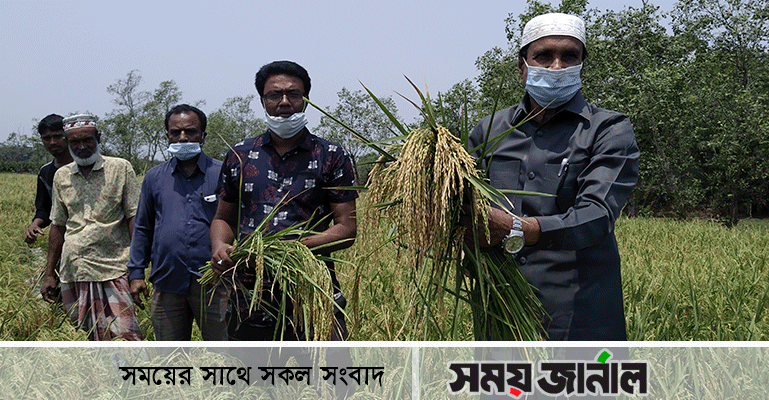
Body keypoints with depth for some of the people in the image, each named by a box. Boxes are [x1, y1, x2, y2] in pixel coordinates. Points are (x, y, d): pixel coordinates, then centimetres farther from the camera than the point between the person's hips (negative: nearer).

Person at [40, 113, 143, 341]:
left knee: (126, 338, -12)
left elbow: (134, 219, -1)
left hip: (113, 271, -4)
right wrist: (49, 274, 16)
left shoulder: (121, 169, 1)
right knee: (90, 340, 6)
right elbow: (58, 226, 19)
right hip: (72, 271, 4)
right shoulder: (61, 176, 13)